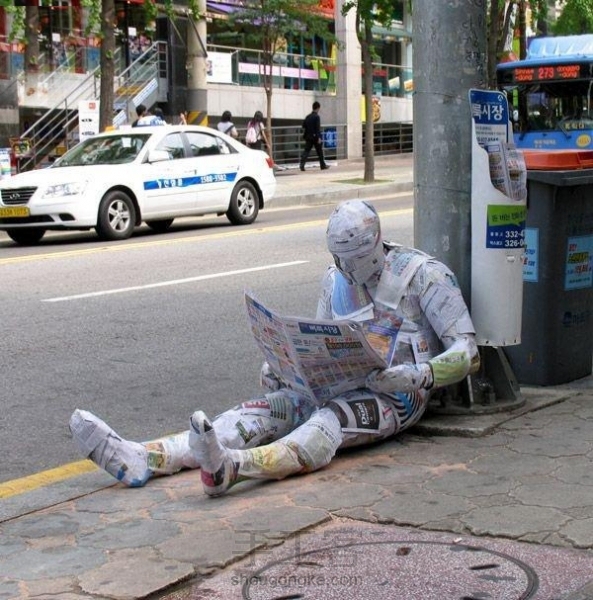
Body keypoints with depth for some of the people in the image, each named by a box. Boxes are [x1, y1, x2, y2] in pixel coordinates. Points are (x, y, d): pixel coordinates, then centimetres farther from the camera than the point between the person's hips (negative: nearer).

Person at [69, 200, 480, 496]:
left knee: (330, 419, -38)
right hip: (342, 387, 6)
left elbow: (467, 351, -9)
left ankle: (229, 467, -68)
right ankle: (142, 460, -41)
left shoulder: (422, 274, -5)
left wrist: (418, 376, -27)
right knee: (261, 412, -19)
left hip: (397, 395, -6)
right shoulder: (336, 280, 15)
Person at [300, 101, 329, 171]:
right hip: (315, 136, -5)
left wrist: (305, 136, 21)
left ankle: (302, 164, -19)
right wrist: (319, 137, -19)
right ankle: (323, 165, 21)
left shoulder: (307, 117, 9)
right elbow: (318, 128, -17)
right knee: (320, 151, 9)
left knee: (306, 150, -1)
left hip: (308, 137, 5)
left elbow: (304, 127, 13)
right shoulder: (316, 117, -11)